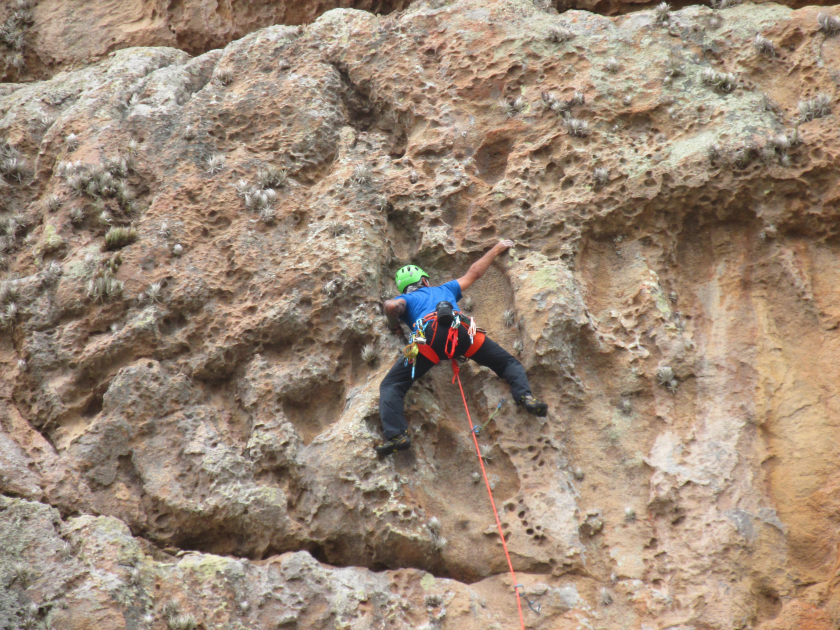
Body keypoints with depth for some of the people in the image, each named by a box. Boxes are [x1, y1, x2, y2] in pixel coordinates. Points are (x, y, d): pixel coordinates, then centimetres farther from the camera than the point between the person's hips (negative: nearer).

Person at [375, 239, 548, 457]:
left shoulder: (405, 299, 30)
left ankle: (396, 435, -21)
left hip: (431, 335, -2)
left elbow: (391, 305, 5)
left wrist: (395, 326, 26)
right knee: (510, 364, 17)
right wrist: (496, 249, 64)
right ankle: (525, 396, -13)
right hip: (462, 331, 2)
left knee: (391, 386, 2)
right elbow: (474, 272, 49)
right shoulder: (443, 289, 39)